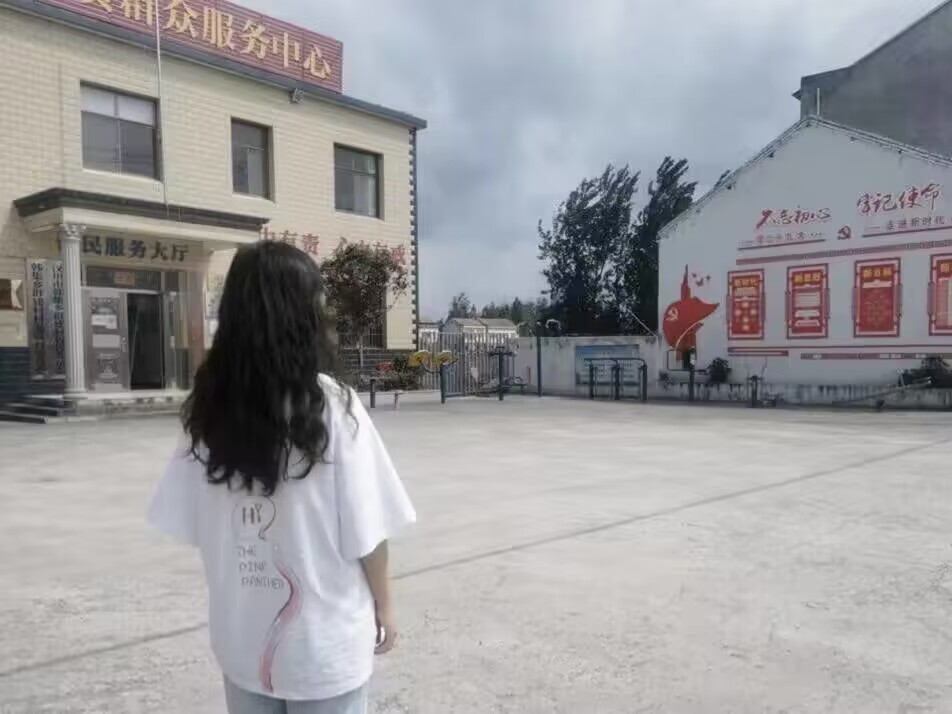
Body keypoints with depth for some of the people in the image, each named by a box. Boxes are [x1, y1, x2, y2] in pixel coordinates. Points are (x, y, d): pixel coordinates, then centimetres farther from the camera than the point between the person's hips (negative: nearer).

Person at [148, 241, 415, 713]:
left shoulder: (208, 409, -7)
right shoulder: (331, 406, -18)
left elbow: (190, 526, -1)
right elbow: (366, 530, -14)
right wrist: (383, 605, 2)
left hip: (242, 635, 4)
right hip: (323, 639, -3)